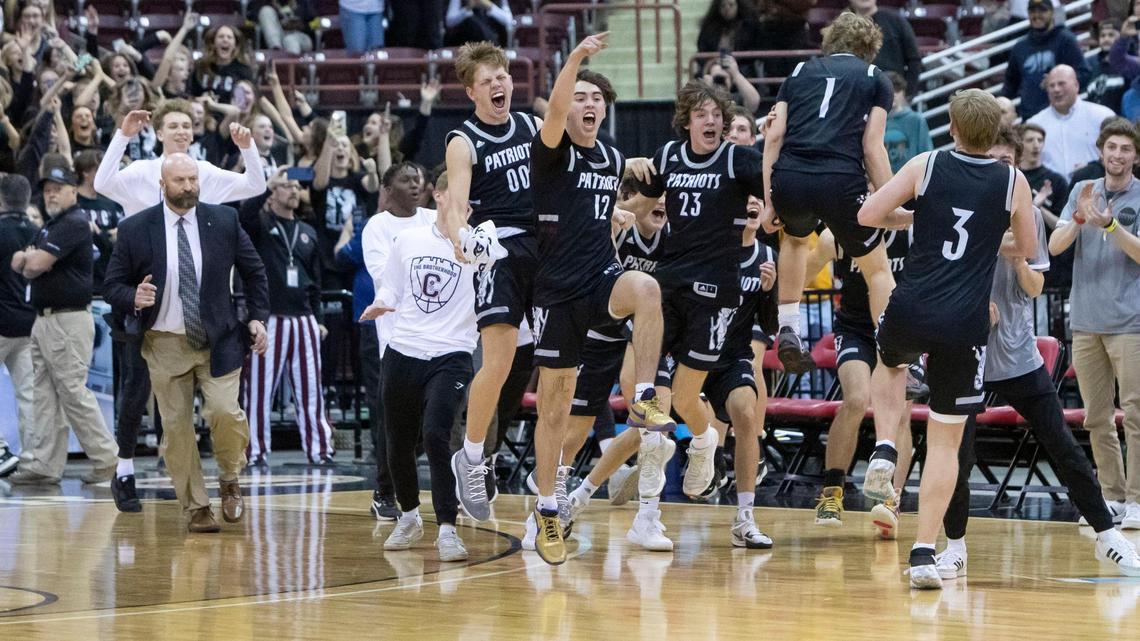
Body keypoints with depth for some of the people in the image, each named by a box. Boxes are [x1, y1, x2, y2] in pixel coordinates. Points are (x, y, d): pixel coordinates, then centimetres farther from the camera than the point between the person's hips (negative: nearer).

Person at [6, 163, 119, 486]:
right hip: (44, 321, 10)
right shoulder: (50, 226, 20)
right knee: (45, 397, 8)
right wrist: (30, 259, -8)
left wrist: (29, 260, 3)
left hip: (68, 322, -10)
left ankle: (106, 459, -1)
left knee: (74, 393, -8)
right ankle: (42, 465, 10)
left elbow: (35, 264, -20)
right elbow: (20, 264, 14)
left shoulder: (74, 223, -13)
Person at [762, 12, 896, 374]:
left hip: (788, 180, 3)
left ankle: (789, 332, 26)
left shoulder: (800, 72, 24)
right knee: (877, 269, 14)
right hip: (841, 181, -3)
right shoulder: (875, 78, 17)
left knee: (796, 237, 37)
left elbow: (775, 135, 13)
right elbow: (872, 147, 5)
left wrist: (769, 201, 13)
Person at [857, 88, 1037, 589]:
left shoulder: (926, 166, 0)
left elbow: (868, 215, 0)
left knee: (890, 361, 37)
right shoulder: (1013, 182, 2)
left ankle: (884, 451, 14)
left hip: (911, 312, 0)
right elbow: (1027, 248, 15)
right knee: (945, 442, 9)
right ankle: (924, 553, 1)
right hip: (965, 326, 0)